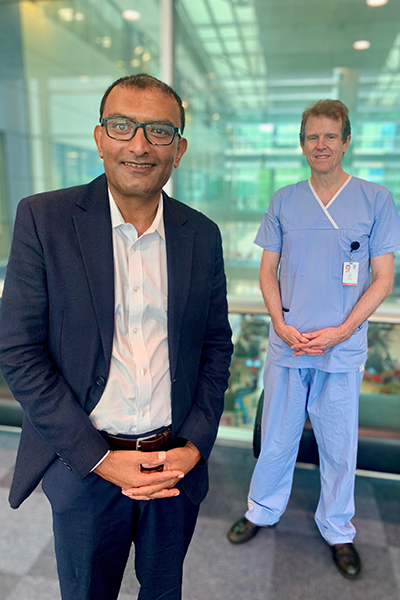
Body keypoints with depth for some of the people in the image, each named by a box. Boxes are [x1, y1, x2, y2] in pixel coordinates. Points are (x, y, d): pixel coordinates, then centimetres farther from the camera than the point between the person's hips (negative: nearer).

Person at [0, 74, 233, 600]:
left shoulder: (202, 234, -2)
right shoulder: (43, 218, -11)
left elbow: (217, 345, 4)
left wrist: (196, 445, -6)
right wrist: (98, 457, -14)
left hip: (177, 465, 3)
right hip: (83, 466, -2)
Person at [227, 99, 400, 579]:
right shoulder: (284, 201, 5)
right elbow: (268, 270, 7)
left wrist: (340, 331, -12)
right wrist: (280, 323, -8)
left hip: (342, 349, -1)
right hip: (286, 344, 2)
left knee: (339, 445, 13)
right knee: (277, 436, 15)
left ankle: (337, 530, 36)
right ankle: (263, 511, 38)